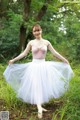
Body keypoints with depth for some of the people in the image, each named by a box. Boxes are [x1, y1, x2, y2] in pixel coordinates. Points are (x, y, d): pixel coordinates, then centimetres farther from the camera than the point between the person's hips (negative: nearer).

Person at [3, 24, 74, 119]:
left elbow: (54, 53, 7)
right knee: (36, 86, -8)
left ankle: (39, 106, 17)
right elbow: (24, 53, 4)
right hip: (34, 66, -2)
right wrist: (13, 60, 1)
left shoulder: (46, 42, 2)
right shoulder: (31, 43, 0)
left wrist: (64, 60, 8)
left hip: (44, 66, 2)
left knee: (43, 86, 3)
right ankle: (39, 108, -12)